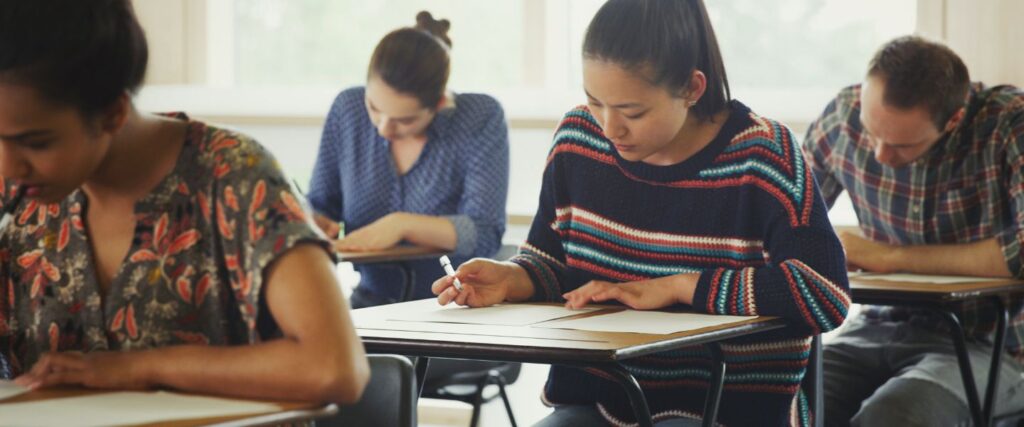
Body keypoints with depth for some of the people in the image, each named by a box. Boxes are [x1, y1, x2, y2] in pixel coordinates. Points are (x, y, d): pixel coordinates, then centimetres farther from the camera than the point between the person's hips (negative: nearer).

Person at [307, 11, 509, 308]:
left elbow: (484, 235, -17)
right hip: (370, 305, 3)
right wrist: (312, 225, -12)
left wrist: (402, 224, -28)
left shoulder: (482, 119, -10)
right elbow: (320, 206, 10)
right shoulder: (348, 109, 1)